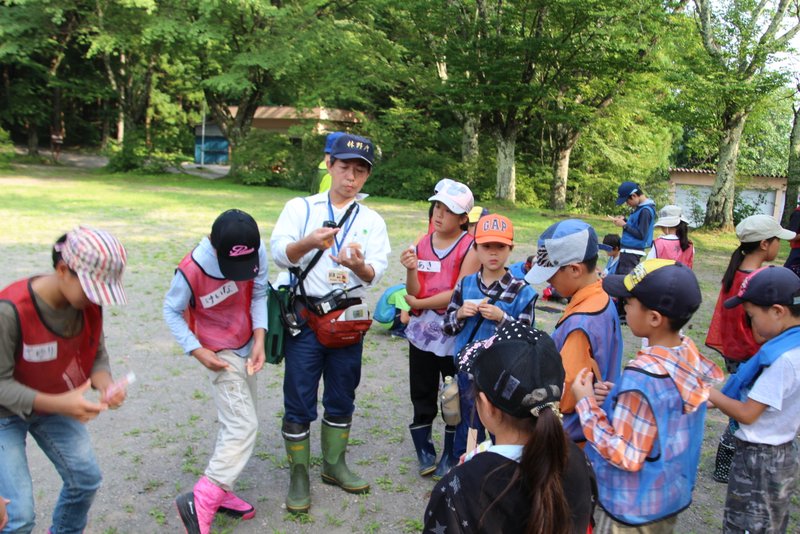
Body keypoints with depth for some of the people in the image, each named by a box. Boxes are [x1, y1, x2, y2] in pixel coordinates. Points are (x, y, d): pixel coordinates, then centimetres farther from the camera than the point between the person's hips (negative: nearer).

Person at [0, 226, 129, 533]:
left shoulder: (89, 303, -18)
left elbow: (96, 355, -6)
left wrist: (106, 384, -27)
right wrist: (58, 404, -39)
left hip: (54, 404, 5)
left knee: (86, 479, 11)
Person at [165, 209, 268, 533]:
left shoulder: (257, 253, -17)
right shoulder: (192, 270, -28)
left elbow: (258, 295, -4)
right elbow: (172, 311, -12)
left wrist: (259, 338, -15)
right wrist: (197, 351, -18)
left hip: (246, 348, 6)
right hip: (221, 354, -6)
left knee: (236, 423, 14)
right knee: (244, 426, -13)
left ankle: (219, 491, 28)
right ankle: (201, 502, -8)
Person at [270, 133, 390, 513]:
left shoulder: (373, 221, 8)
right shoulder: (300, 208, 2)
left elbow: (375, 273, -5)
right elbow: (279, 253, -13)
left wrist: (360, 266, -28)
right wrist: (310, 242, -33)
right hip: (305, 317, -2)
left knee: (341, 398, 14)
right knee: (299, 402, 2)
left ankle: (334, 465, 32)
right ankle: (299, 476, 16)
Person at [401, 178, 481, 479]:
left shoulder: (470, 247, -12)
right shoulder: (422, 245, 2)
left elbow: (459, 293, -17)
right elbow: (414, 293, -1)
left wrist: (418, 303, -9)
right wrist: (411, 270, -21)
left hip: (455, 334, -4)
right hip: (422, 332, 4)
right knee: (422, 396, 14)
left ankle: (450, 457, 26)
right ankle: (425, 454, 31)